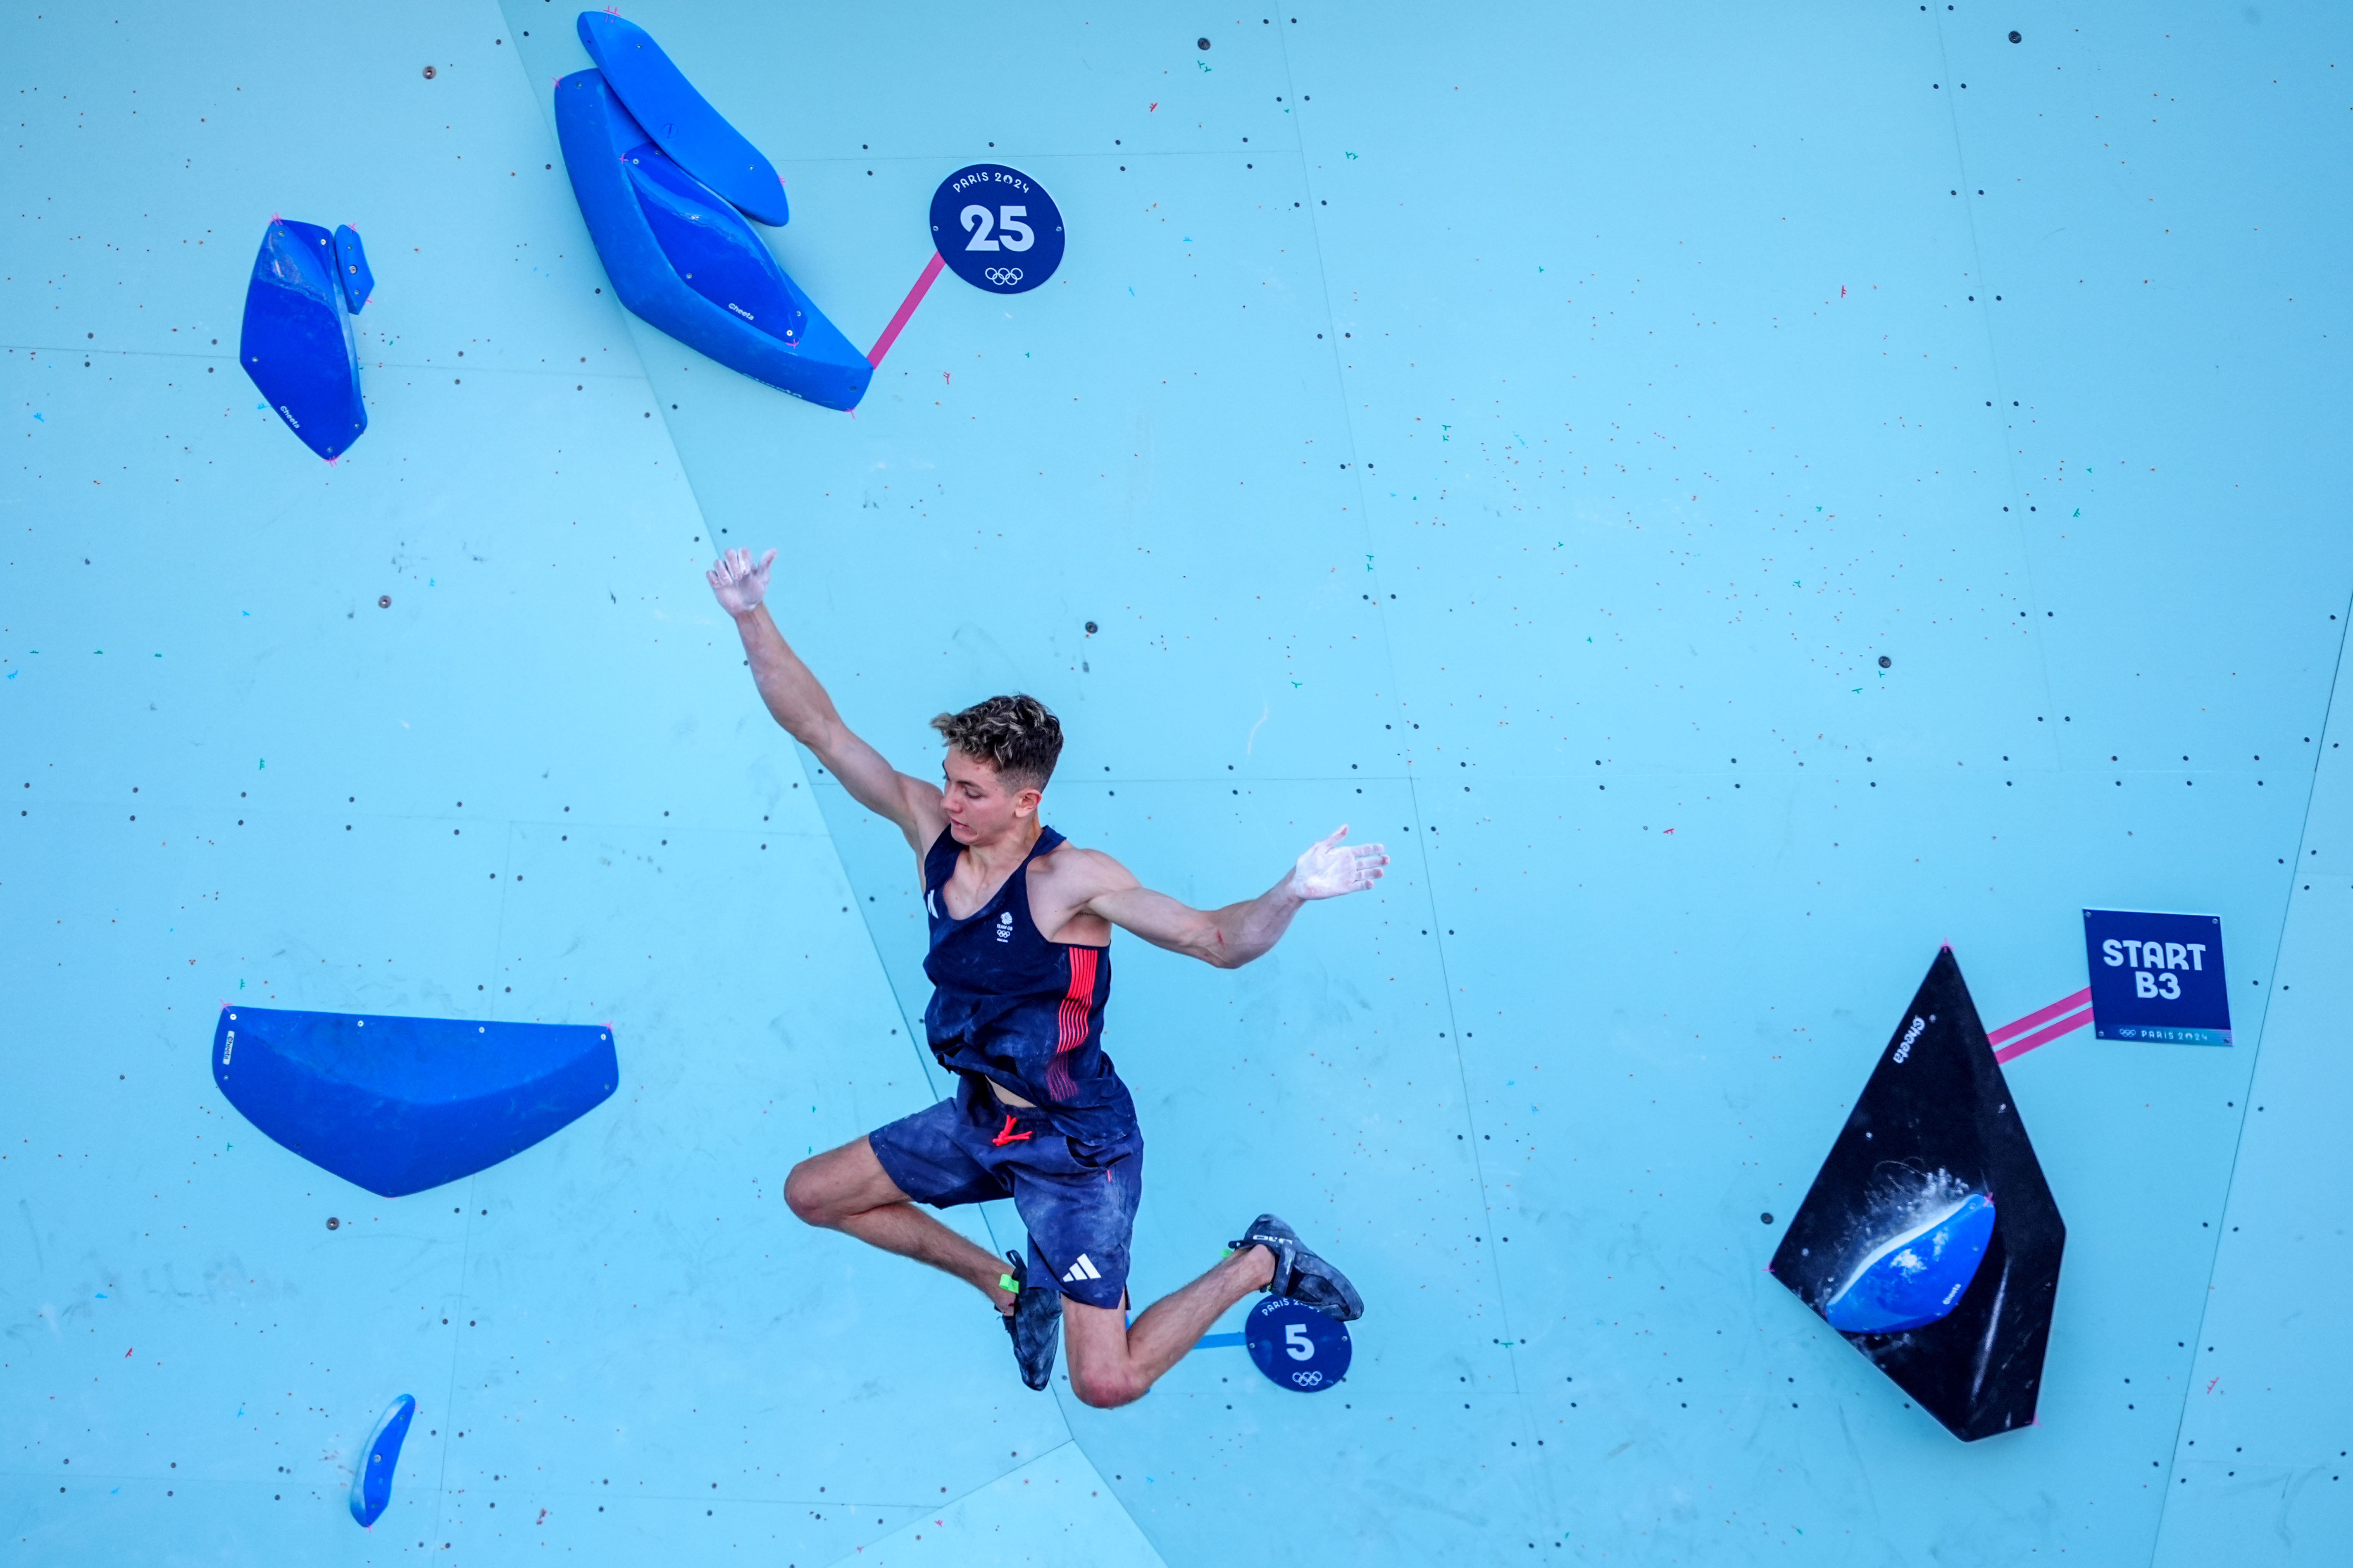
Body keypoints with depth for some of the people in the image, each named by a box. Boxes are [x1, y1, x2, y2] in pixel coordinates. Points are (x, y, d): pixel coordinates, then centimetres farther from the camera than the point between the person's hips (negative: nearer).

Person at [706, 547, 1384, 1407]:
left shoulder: (1071, 879, -25)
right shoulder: (931, 823, -9)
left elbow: (1219, 940, -24)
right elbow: (818, 728, -9)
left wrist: (1291, 892, -44)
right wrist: (752, 616, -19)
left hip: (1075, 1147, -7)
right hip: (979, 1119, 7)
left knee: (1107, 1383, -11)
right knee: (812, 1193, 17)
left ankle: (1259, 1263, 15)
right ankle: (1012, 1286, 27)